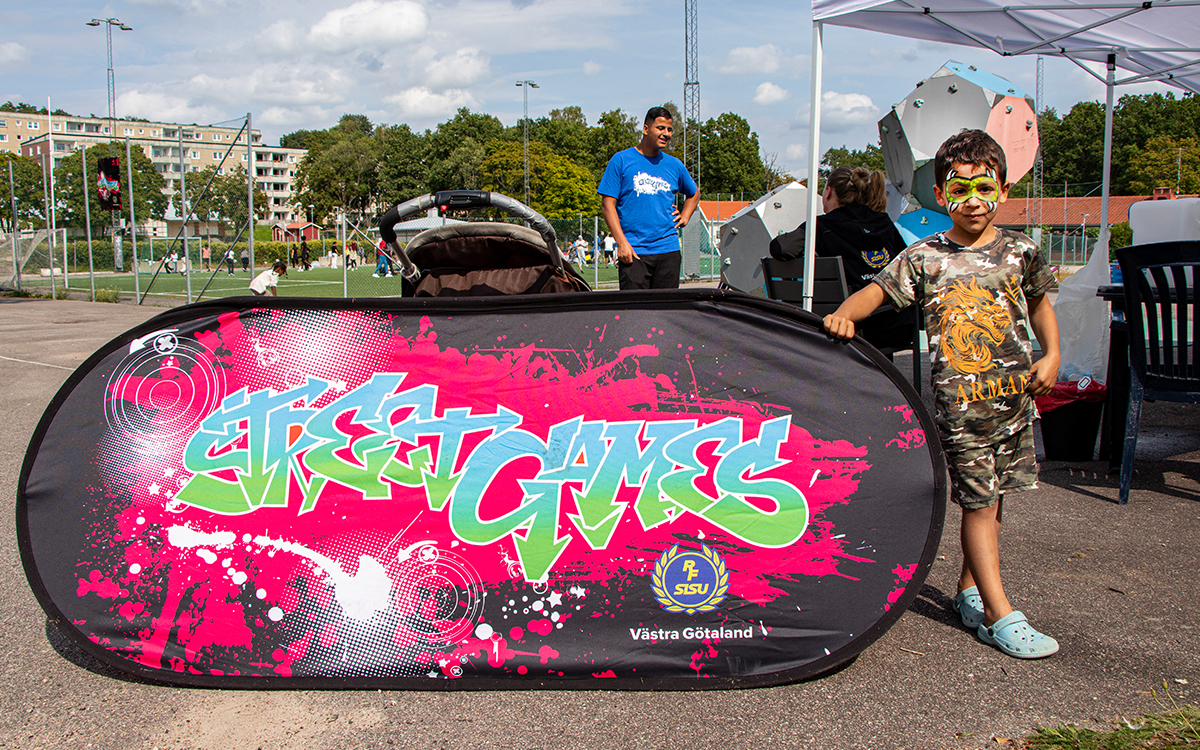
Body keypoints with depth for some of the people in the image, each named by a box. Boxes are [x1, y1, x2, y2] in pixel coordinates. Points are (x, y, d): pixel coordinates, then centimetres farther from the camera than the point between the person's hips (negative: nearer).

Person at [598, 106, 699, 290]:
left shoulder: (674, 165, 15)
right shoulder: (621, 160, 3)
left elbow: (694, 194, 33)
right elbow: (607, 203, -2)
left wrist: (684, 216, 13)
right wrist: (622, 242, -11)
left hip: (668, 250, 4)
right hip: (634, 251, -4)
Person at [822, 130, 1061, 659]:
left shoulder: (1020, 252, 6)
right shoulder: (925, 258, -2)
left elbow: (1039, 304, 20)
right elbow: (877, 289, -3)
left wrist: (1051, 355, 8)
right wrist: (845, 313, -24)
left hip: (1015, 392, 4)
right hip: (960, 397, -4)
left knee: (992, 498, 11)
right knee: (979, 501, -3)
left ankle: (969, 591, 28)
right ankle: (1000, 616, 3)